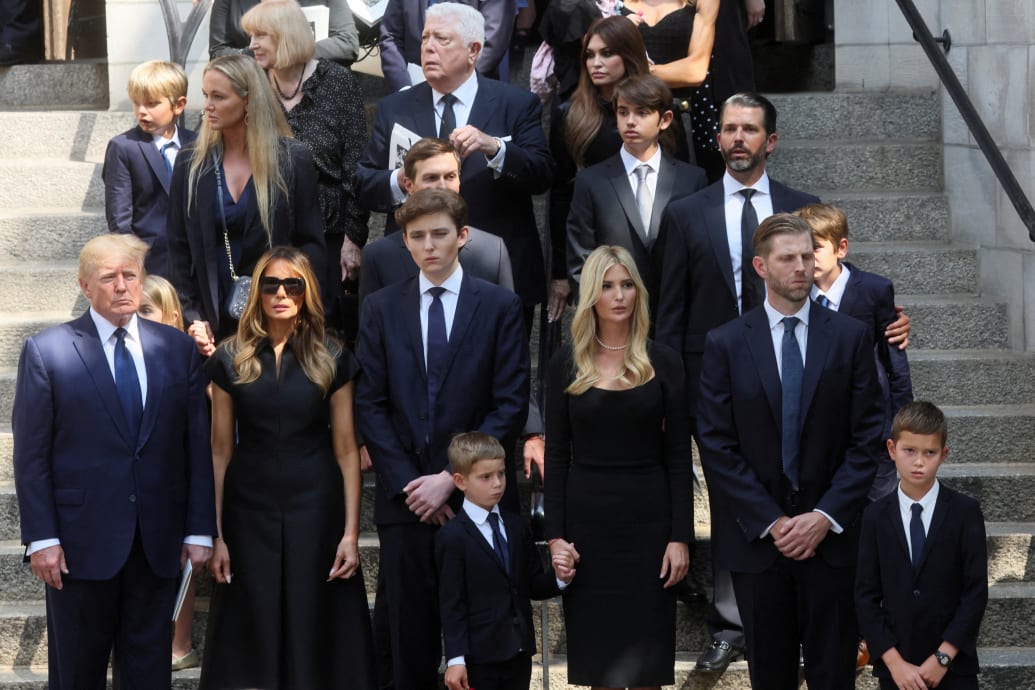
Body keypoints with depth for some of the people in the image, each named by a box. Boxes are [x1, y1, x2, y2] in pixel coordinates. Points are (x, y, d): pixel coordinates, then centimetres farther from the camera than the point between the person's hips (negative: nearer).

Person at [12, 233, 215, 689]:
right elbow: (31, 455, -4)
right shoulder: (45, 352, -2)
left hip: (158, 544, 3)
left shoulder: (178, 349, 6)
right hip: (82, 543, -2)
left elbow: (198, 444, 6)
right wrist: (41, 538, -10)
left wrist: (200, 530, 1)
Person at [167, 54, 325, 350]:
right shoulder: (191, 166, 6)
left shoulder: (294, 160, 0)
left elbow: (311, 245, 1)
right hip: (214, 323, 2)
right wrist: (193, 318, -2)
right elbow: (179, 251, 6)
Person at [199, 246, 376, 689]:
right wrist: (214, 534, -2)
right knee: (253, 637, 4)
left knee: (315, 633, 2)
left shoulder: (332, 360, 2)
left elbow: (346, 451, 1)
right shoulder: (231, 361, 3)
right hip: (250, 512, 1)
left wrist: (351, 533, -5)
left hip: (315, 510, 0)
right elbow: (220, 452, 3)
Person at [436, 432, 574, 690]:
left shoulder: (517, 526, 10)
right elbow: (451, 603, -11)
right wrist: (455, 659, -15)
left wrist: (559, 578, -9)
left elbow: (532, 586, 12)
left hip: (519, 651, 6)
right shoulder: (452, 536, -9)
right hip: (479, 655, -6)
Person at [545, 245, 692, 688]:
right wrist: (555, 536, -4)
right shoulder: (566, 365, 4)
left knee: (646, 651, 2)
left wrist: (680, 536, -5)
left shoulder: (662, 362, 2)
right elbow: (556, 456, 4)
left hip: (648, 515, 0)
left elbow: (678, 456, 1)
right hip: (587, 515, 1)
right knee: (596, 651, 5)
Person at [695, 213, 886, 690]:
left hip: (831, 534, 0)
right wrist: (771, 521, -10)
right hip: (755, 537, 0)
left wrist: (825, 516, -10)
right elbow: (716, 445, -3)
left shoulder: (850, 337, 1)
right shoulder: (725, 344, 0)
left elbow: (867, 437, -1)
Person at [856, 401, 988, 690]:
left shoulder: (965, 512, -4)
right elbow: (866, 596, -1)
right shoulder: (875, 517, 1)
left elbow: (976, 592, -6)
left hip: (954, 666, -1)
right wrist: (894, 662, -10)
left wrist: (943, 657, -11)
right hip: (894, 666, 1)